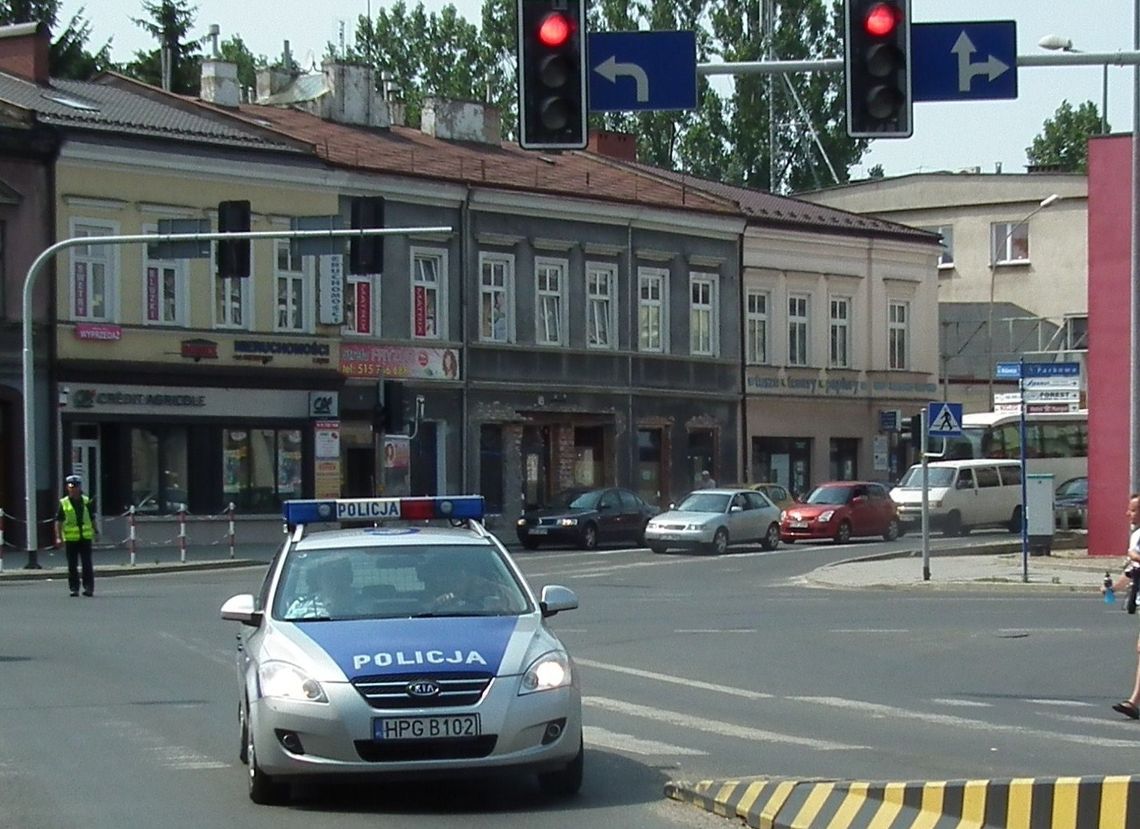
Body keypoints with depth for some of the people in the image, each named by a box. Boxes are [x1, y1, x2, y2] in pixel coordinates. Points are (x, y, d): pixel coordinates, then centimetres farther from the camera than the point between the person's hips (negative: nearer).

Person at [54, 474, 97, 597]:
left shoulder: (86, 502, 7)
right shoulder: (63, 503, 1)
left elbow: (92, 519, 16)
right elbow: (58, 521, -1)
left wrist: (96, 533, 16)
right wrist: (58, 537, -10)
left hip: (85, 537, 1)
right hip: (71, 539, -1)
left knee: (87, 564, -2)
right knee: (72, 565, 4)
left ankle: (89, 587, 2)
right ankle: (74, 588, 11)